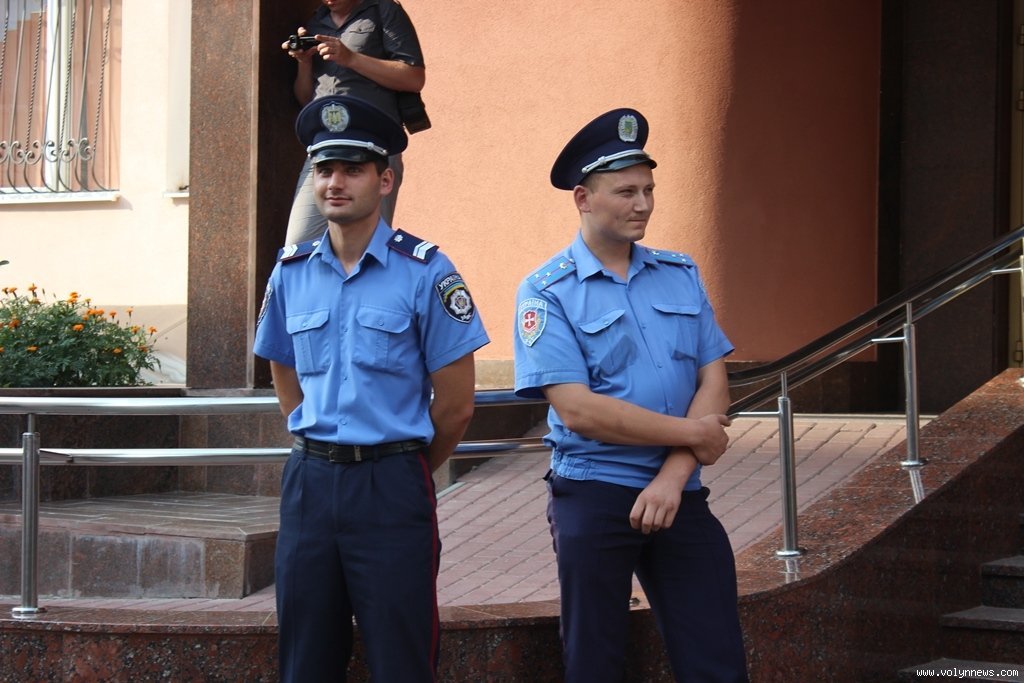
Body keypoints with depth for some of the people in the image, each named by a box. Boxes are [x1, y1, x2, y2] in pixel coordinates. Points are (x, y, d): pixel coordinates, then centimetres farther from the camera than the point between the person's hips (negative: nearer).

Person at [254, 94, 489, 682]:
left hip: (392, 488, -4)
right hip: (309, 483, 4)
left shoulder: (425, 273, -7)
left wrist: (401, 472, 7)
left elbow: (455, 406, -4)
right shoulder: (292, 273, 7)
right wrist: (320, 455, 14)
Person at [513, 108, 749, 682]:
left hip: (680, 495, 4)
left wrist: (674, 475, -12)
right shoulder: (548, 292, -6)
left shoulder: (681, 276, 9)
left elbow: (714, 382, 2)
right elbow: (578, 409, -15)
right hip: (593, 499, -4)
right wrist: (690, 433, -10)